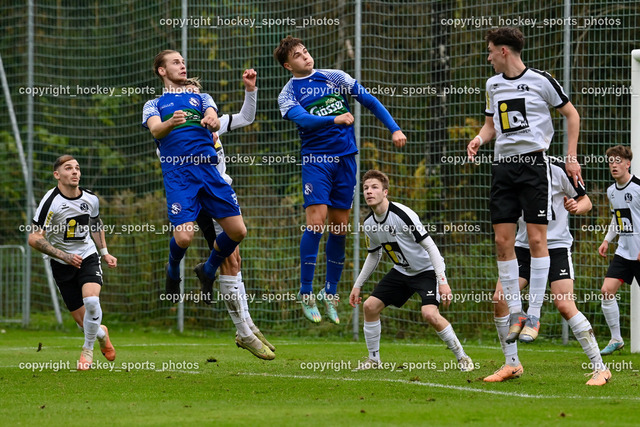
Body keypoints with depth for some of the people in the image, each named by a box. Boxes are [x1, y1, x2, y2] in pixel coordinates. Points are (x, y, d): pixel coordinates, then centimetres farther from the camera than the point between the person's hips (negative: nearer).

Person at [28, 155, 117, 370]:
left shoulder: (91, 199, -4)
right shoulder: (50, 202, -19)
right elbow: (34, 239, -19)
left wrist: (104, 252, 12)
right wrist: (64, 256, -25)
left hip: (88, 257, 2)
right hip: (62, 265, -2)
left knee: (91, 300, -26)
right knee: (83, 321, -1)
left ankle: (88, 349, -2)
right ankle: (102, 334, 36)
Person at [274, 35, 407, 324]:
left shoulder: (336, 77, 11)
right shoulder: (288, 94, 2)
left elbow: (369, 101, 13)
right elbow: (303, 119, -17)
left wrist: (394, 129, 4)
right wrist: (334, 119, -33)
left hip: (345, 157, 3)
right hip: (316, 159, -3)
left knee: (340, 226, 4)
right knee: (317, 221, -16)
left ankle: (330, 292, 15)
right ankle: (306, 294, -10)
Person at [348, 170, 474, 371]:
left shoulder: (402, 215, -26)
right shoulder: (369, 224, -4)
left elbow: (430, 247, -24)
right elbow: (374, 256, 16)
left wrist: (443, 281, -29)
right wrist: (357, 285, 16)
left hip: (426, 270, -7)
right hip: (401, 272, 7)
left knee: (429, 313, -26)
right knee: (370, 306, -3)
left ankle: (462, 357, -9)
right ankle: (373, 359, 13)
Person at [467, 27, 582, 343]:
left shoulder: (540, 80, -4)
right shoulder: (493, 84, 13)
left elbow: (571, 114, 4)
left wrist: (572, 157, 0)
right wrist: (479, 139, 2)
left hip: (534, 163, -5)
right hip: (503, 165, 5)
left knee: (536, 238, -7)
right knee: (502, 240, 0)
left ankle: (534, 314, -2)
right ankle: (515, 312, 8)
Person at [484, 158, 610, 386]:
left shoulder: (557, 169, -11)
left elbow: (585, 201, -1)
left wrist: (577, 207, -22)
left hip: (556, 245, -5)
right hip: (524, 245, 5)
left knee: (565, 306, -17)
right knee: (499, 299, -8)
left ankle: (600, 368, -7)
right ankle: (512, 365, 9)